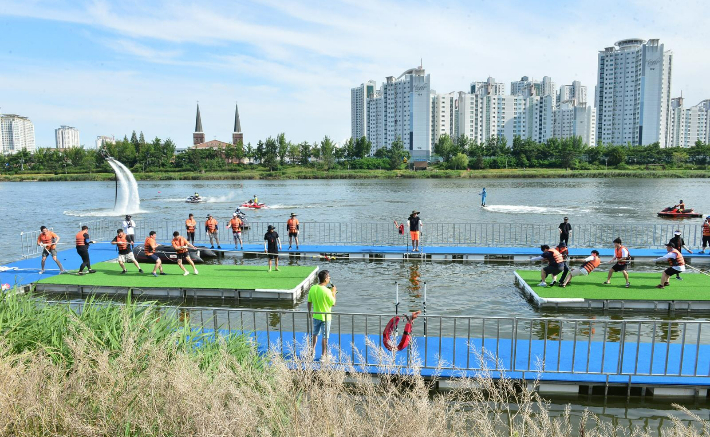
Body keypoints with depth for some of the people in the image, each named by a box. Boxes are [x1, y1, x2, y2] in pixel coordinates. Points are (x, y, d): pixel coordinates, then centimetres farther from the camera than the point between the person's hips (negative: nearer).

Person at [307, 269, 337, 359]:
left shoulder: (312, 288, -8)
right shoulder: (327, 291, -24)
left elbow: (309, 302, 2)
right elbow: (333, 304, -13)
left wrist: (309, 311, 17)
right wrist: (333, 292, -3)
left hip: (316, 316, 5)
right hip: (325, 317, -5)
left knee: (315, 334, 22)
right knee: (325, 336, 9)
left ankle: (312, 351, 33)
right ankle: (324, 354, 19)